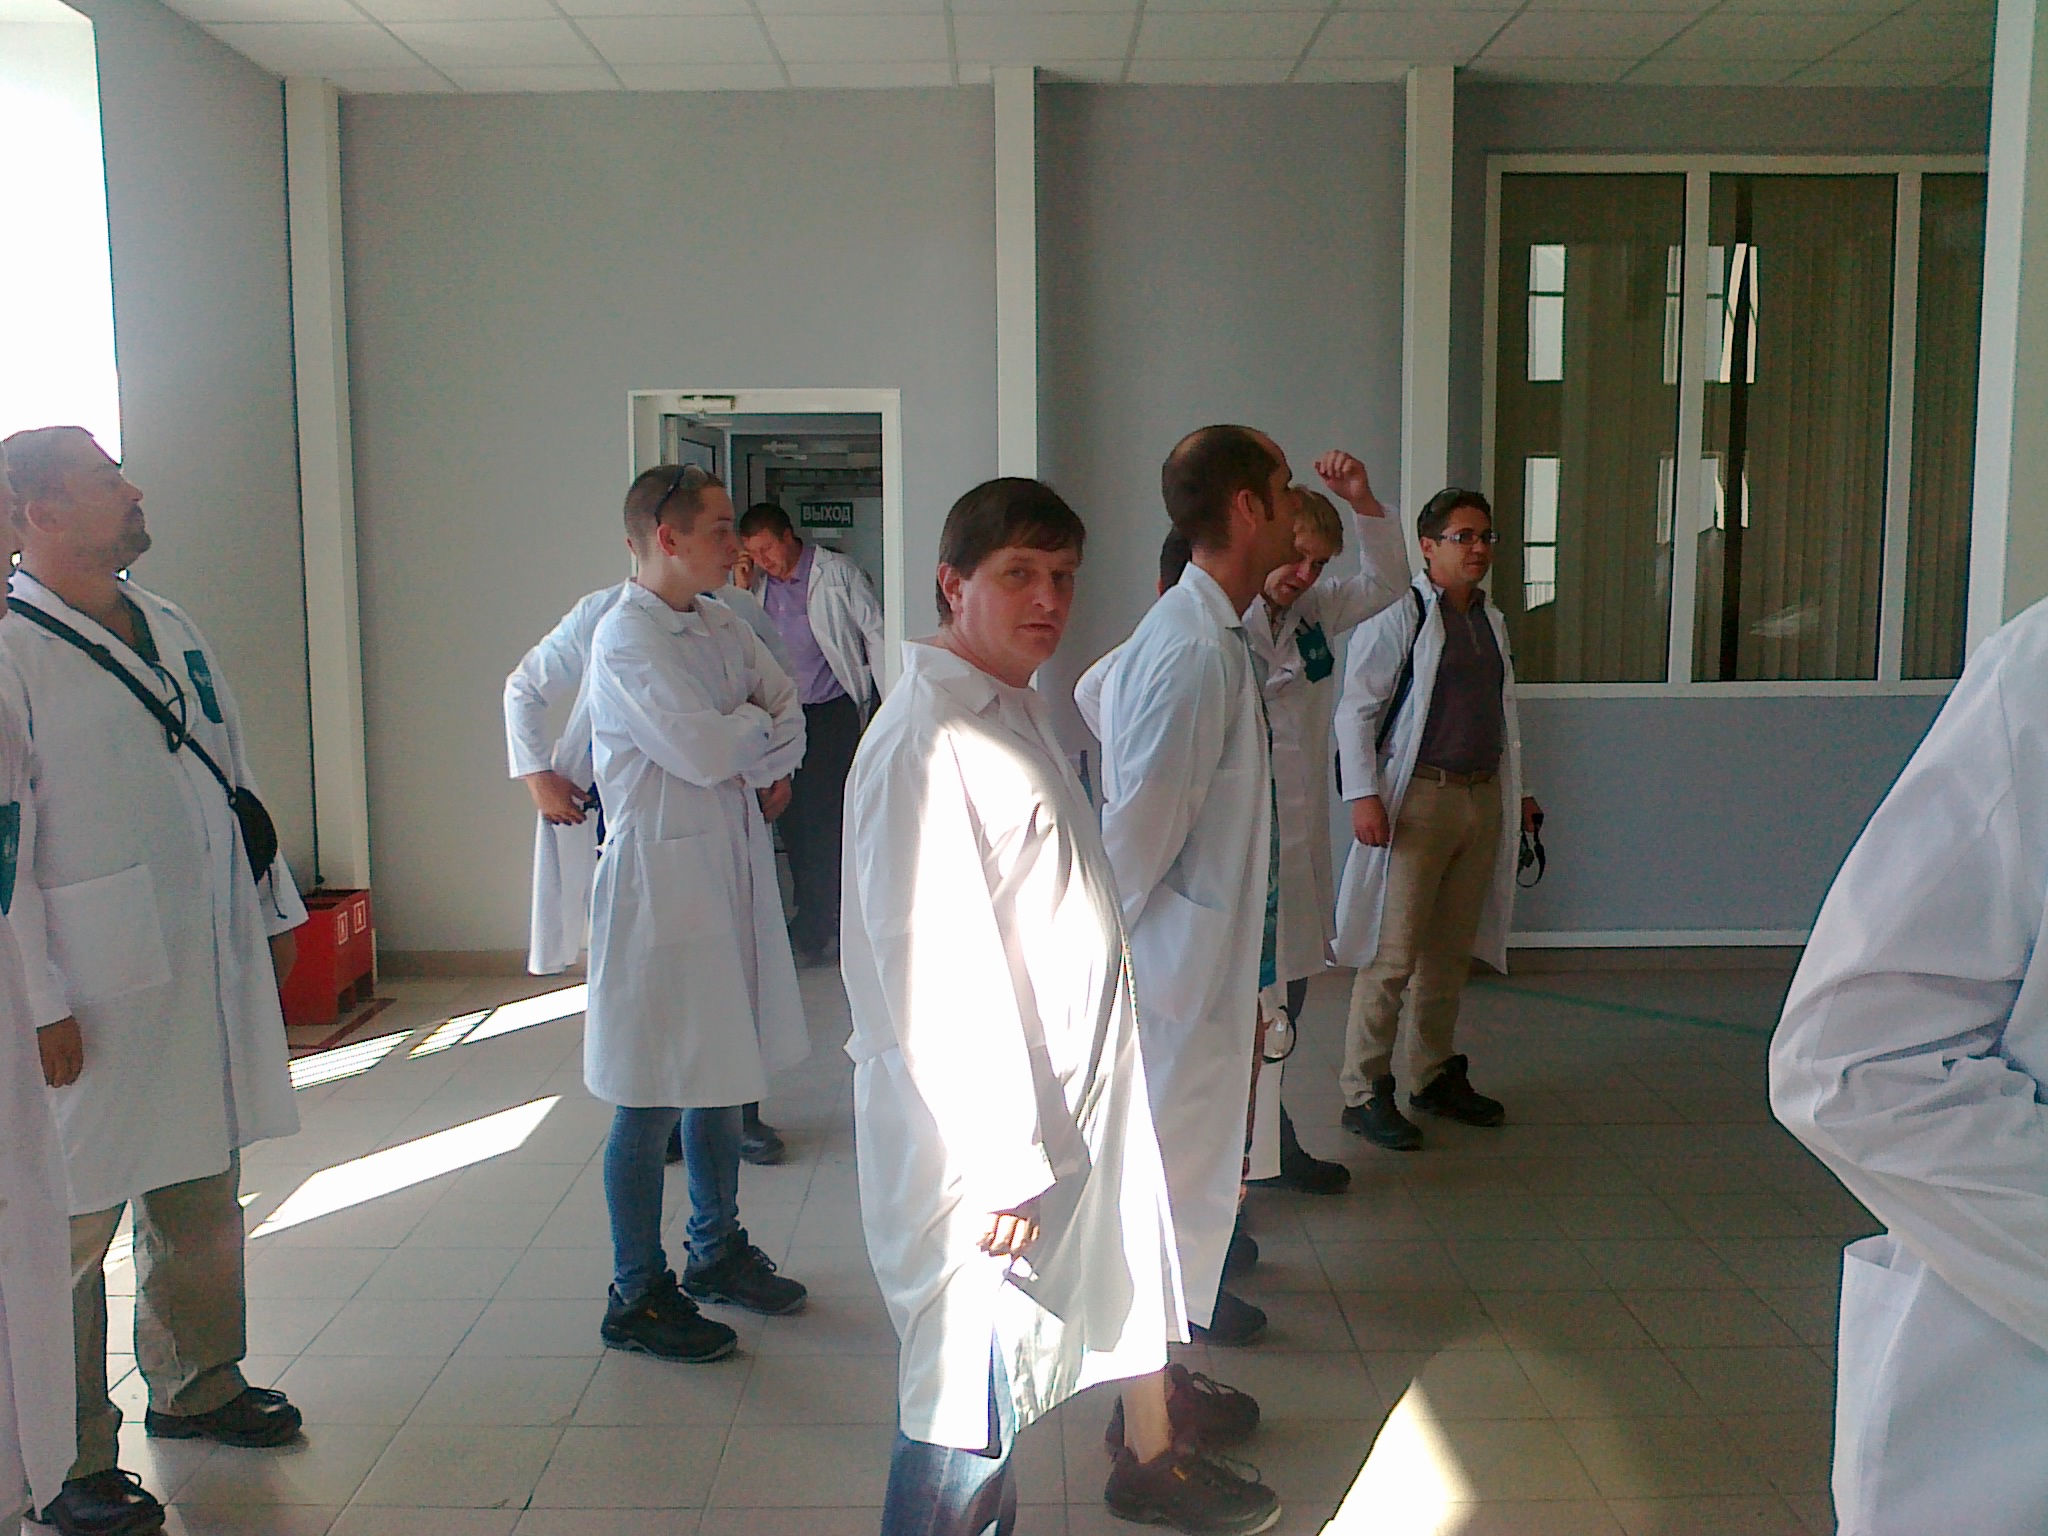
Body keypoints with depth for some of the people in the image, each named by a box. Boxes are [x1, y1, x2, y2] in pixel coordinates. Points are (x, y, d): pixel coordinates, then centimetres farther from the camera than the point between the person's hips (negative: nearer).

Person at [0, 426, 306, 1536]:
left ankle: (194, 1386, 37)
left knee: (202, 1196, 19)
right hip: (94, 993, -8)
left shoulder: (169, 630, 12)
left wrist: (272, 912, 20)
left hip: (209, 970, 8)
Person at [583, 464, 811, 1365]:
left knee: (720, 1075, 18)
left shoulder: (720, 625, 11)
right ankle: (637, 1297, 14)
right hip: (661, 877, -8)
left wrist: (755, 752, -11)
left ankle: (717, 1252, 34)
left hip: (733, 869, 8)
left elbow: (789, 720, 9)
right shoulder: (626, 638, -15)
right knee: (652, 1102, 1)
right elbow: (704, 751, -22)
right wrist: (760, 726, -3)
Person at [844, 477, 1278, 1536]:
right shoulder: (925, 740, -22)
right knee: (966, 1401, 1)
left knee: (1131, 1277, 27)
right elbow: (934, 970, -25)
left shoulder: (1017, 705, 10)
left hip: (1075, 1092, 10)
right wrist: (998, 1161, -23)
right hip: (982, 1131, -10)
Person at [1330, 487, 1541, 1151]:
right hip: (1417, 798, -7)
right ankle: (1364, 1093, 1)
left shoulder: (1490, 620, 17)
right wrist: (1363, 794, -18)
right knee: (1393, 955, -7)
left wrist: (1514, 791, 22)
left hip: (1481, 799, 7)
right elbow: (1356, 710, -10)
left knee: (1451, 951, 13)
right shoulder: (1399, 615, -6)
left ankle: (1436, 1074, 24)